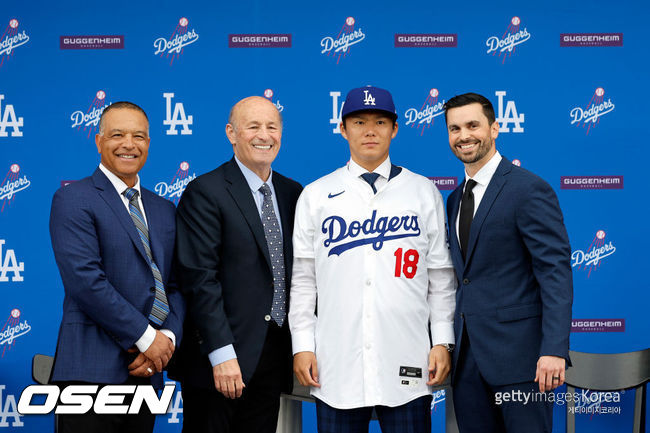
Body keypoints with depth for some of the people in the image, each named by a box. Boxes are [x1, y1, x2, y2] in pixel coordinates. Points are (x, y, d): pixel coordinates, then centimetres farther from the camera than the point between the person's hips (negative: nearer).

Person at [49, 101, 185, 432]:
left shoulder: (164, 210, 16)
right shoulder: (72, 199, -4)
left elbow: (176, 285, 12)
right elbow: (84, 280, -15)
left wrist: (168, 338, -6)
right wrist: (146, 337, -14)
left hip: (147, 371, 6)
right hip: (93, 370, -6)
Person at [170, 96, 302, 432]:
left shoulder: (292, 193, 11)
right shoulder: (204, 192, -8)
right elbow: (200, 279, -14)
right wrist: (222, 354, -19)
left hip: (274, 353, 6)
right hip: (218, 358, -5)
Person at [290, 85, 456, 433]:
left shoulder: (424, 192, 6)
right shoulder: (315, 196, 6)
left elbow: (440, 275, 7)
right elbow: (302, 278, 6)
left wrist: (442, 342, 3)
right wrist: (302, 346, 2)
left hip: (407, 365, 0)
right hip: (336, 366, 0)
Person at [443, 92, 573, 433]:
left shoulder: (529, 189, -8)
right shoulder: (455, 200, 15)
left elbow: (556, 271, -14)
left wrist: (554, 350, -21)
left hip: (517, 352, -7)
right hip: (468, 356, 7)